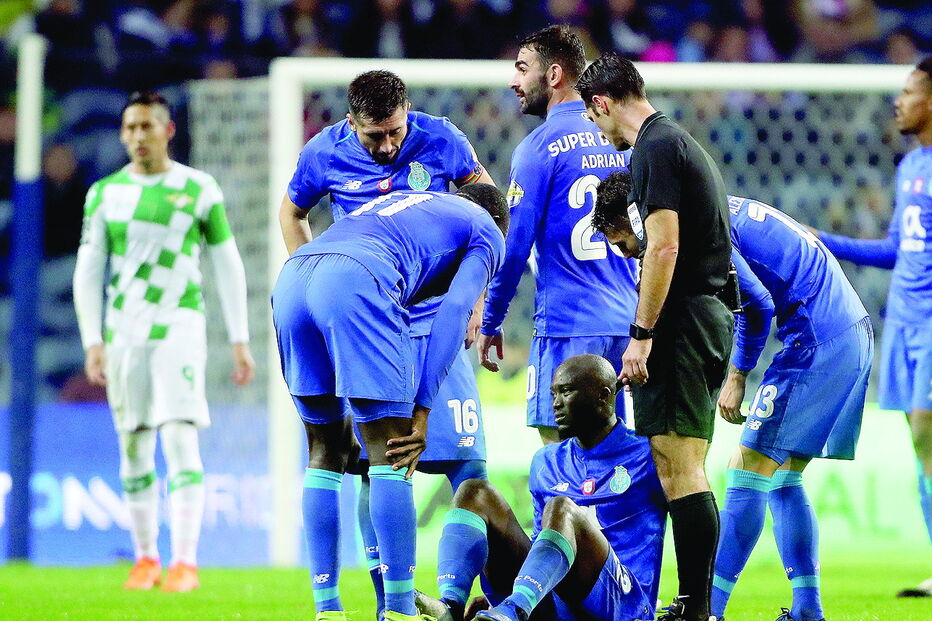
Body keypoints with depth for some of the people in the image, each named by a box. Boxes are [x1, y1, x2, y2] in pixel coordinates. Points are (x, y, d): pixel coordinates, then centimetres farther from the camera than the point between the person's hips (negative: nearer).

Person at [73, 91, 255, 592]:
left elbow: (228, 267, 5)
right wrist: (92, 341, -5)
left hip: (179, 325, -3)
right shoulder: (105, 194, 6)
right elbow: (87, 272, 6)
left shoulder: (199, 190, 1)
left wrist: (240, 340, 2)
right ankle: (145, 558, 14)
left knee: (180, 437, -14)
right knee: (134, 447, 4)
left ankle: (185, 561, -16)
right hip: (125, 333, 3)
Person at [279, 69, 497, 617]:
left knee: (465, 459, -9)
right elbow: (292, 213, 17)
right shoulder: (325, 154, -3)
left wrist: (478, 296, 6)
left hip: (437, 321, -1)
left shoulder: (441, 140, -6)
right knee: (375, 468, -3)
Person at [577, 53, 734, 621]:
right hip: (711, 314, 10)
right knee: (683, 470, 11)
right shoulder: (684, 143, 21)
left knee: (680, 468, -11)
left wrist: (642, 335, -17)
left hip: (682, 319, -10)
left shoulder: (655, 148, -10)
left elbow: (664, 247, -18)